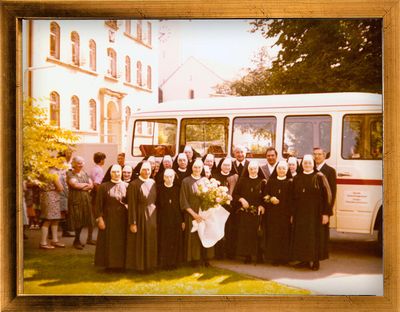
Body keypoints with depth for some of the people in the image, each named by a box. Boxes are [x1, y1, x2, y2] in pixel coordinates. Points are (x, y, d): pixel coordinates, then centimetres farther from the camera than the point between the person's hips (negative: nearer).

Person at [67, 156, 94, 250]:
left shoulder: (84, 174, 16)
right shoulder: (70, 174, 0)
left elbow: (91, 185, 7)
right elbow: (75, 185, -15)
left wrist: (81, 186, -9)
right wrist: (86, 184, -1)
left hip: (86, 200, 5)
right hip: (75, 200, -5)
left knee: (83, 220, 5)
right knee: (77, 220, -5)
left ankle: (77, 240, 19)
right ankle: (77, 241, 7)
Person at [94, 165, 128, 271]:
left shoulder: (126, 186, 3)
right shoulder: (103, 186, 0)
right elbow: (98, 204, -3)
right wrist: (99, 218, -11)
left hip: (123, 219, 1)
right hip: (109, 218, -1)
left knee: (122, 242, 6)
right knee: (109, 242, 5)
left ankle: (121, 264, 17)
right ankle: (109, 264, 16)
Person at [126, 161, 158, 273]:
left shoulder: (153, 183, 6)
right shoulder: (134, 184, -10)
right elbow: (131, 205, -12)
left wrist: (156, 216, 7)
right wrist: (132, 222, -15)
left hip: (152, 216, 5)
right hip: (140, 216, -5)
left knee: (151, 242, 11)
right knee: (140, 242, 3)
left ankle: (150, 264, 25)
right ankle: (140, 265, 15)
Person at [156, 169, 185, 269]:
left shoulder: (177, 189, 6)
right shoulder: (159, 189, -1)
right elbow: (156, 205, -2)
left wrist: (183, 220, 2)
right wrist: (156, 220, -7)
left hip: (176, 220, 2)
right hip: (163, 220, -2)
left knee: (175, 242, 6)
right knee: (164, 243, 2)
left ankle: (174, 262, 16)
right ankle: (164, 263, 11)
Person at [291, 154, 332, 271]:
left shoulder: (319, 177, -4)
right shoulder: (297, 178, 9)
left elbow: (327, 195, -7)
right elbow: (293, 197, 11)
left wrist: (326, 213, -12)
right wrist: (292, 214, 8)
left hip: (316, 213, -4)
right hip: (300, 213, 4)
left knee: (316, 237, 1)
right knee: (302, 238, 6)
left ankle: (315, 261, 11)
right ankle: (305, 260, 17)